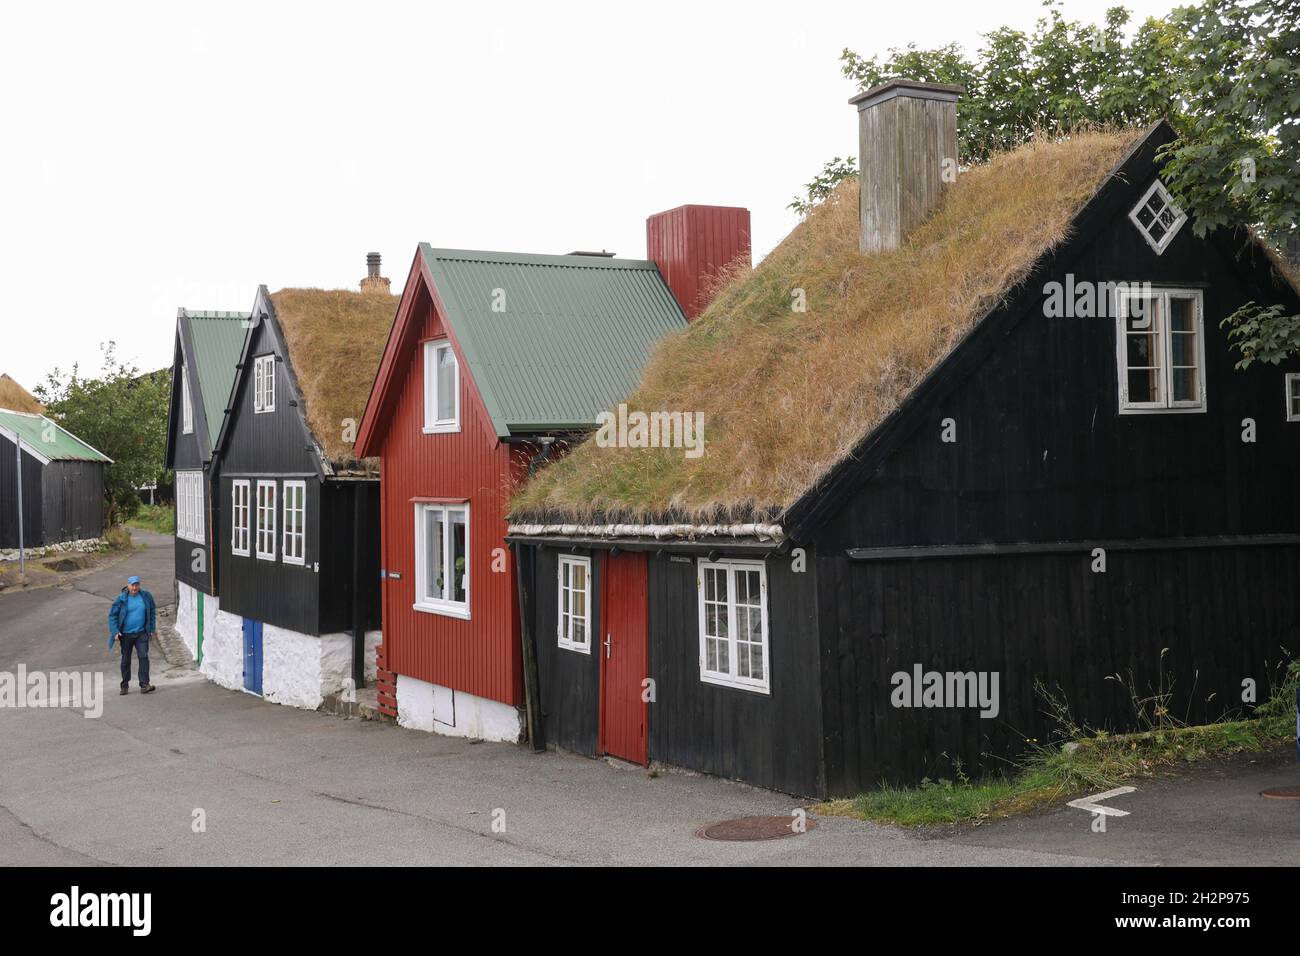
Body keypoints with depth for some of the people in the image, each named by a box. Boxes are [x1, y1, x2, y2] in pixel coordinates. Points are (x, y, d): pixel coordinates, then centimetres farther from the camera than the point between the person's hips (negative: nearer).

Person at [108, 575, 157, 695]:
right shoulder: (121, 599, -8)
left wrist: (151, 628, 8)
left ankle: (144, 685, -11)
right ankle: (125, 685, 24)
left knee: (143, 657, -11)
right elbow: (112, 615, -3)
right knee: (126, 660, 11)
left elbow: (152, 611, 12)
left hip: (141, 633, 0)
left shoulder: (146, 596, -2)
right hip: (126, 634, 0)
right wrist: (115, 631, -11)